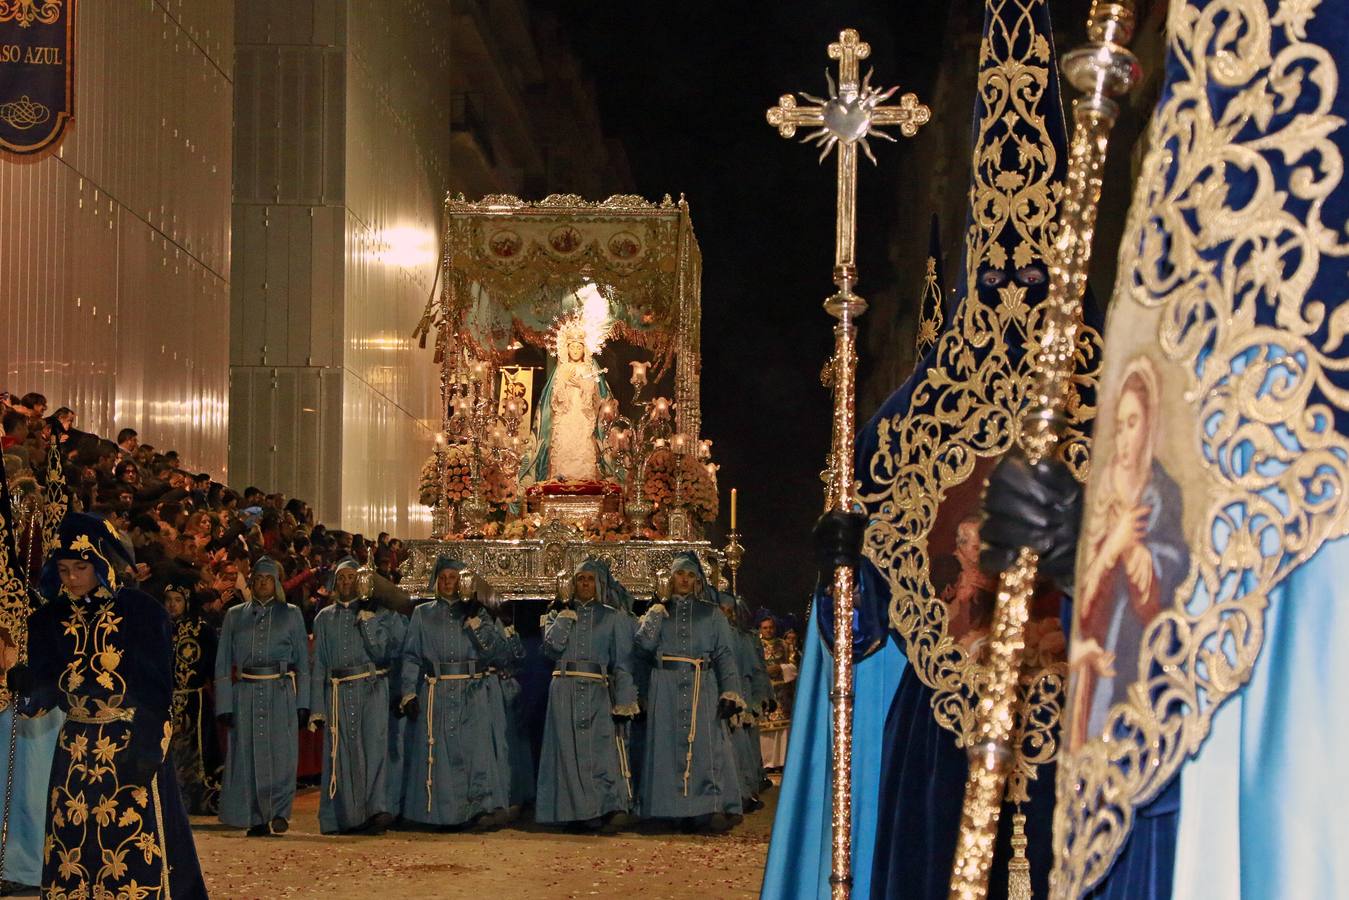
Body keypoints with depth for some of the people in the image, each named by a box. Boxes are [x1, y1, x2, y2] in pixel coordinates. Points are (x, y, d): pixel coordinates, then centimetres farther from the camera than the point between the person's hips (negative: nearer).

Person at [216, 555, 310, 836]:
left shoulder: (291, 615, 11)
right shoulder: (235, 616, 13)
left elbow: (303, 661, 9)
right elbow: (223, 663, 9)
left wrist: (303, 704, 1)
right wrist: (224, 705, 0)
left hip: (280, 692, -1)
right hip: (245, 694, 1)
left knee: (281, 752, -11)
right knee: (248, 755, -1)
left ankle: (280, 812, -5)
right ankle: (258, 819, 4)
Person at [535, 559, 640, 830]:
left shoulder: (613, 618, 9)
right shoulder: (560, 614, 16)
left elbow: (623, 662, 2)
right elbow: (552, 646, -3)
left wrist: (624, 701, -8)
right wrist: (565, 615, -3)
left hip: (599, 693, -2)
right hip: (565, 692, 2)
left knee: (605, 747, -15)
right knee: (571, 753, -3)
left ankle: (614, 806, -23)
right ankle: (580, 811, -2)